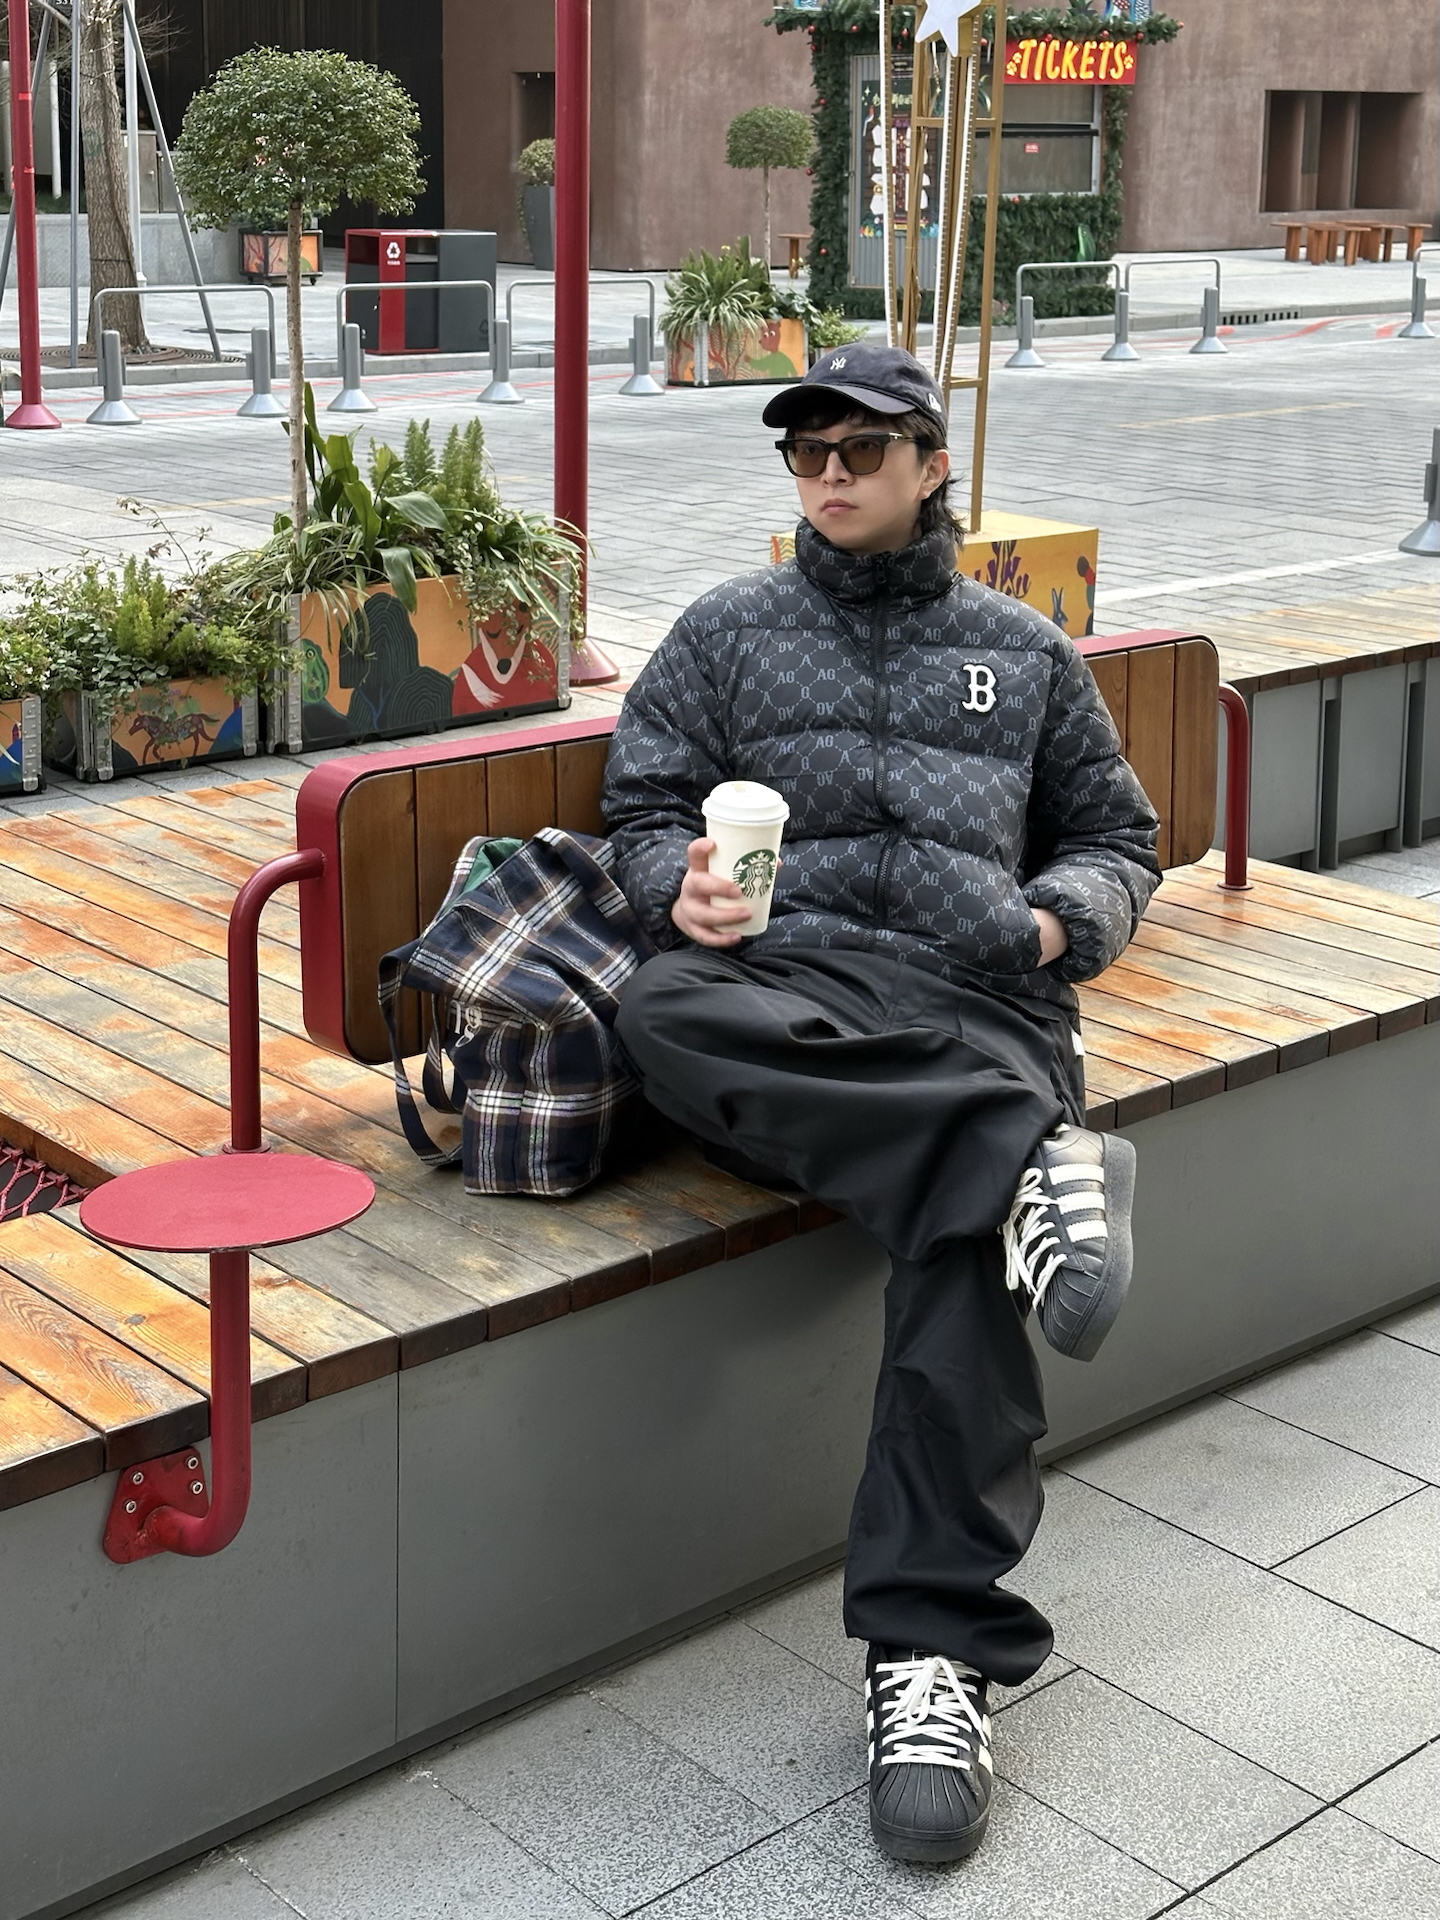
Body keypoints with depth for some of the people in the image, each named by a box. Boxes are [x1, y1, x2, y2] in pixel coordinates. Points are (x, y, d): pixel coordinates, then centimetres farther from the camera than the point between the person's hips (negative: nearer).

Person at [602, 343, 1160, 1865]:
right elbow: (643, 809, 16)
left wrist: (1063, 920, 4)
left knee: (962, 1219, -34)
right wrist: (684, 889, -9)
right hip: (780, 977, 1)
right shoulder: (727, 633, 23)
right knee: (662, 1014, -38)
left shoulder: (1023, 653, 25)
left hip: (974, 992, 0)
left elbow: (1116, 838, 28)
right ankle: (1034, 1164, -43)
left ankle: (930, 1651, -33)